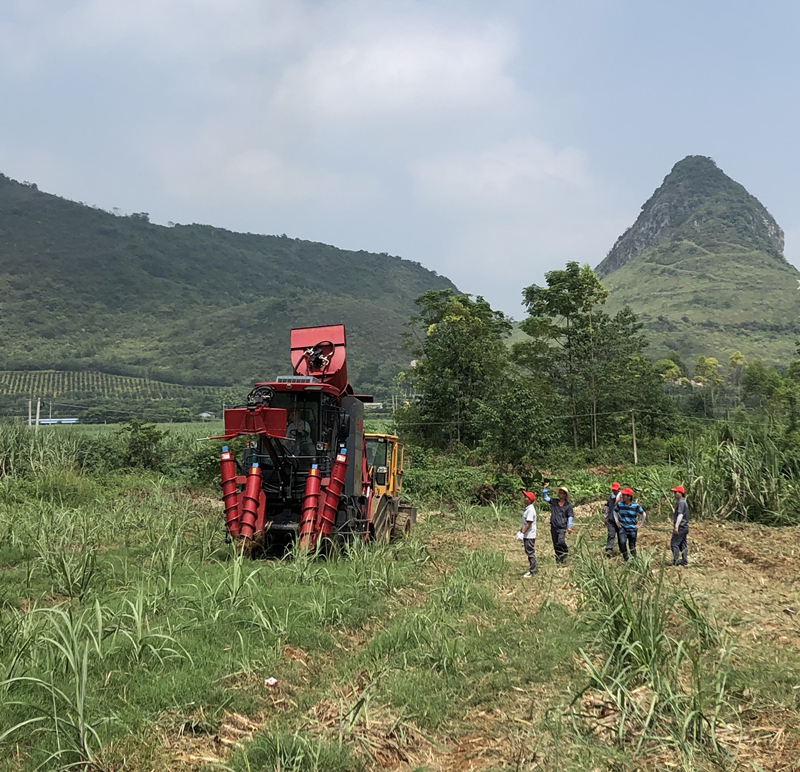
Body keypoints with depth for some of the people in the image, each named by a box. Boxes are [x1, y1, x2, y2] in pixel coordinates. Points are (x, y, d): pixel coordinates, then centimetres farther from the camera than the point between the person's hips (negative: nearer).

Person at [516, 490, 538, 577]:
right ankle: (532, 569, 24)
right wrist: (520, 531, 17)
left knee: (530, 552, -3)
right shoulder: (527, 509, 12)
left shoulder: (530, 510, -19)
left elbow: (528, 524, -22)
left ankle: (532, 571, 3)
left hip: (530, 535, -10)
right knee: (528, 552, 16)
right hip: (527, 535, 10)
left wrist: (522, 533, -21)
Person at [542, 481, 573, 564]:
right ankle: (558, 558, 19)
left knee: (561, 542, -19)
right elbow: (545, 497, 15)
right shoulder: (554, 502, 8)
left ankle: (566, 551, 11)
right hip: (553, 526, 4)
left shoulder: (568, 505, 0)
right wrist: (544, 488, 6)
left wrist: (569, 527, -7)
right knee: (555, 544, 8)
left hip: (562, 527, -4)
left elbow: (570, 517, 1)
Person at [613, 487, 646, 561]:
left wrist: (639, 525, 3)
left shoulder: (636, 505, -9)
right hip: (623, 528, 1)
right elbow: (615, 511, 17)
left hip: (632, 529, -1)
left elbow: (643, 515, 4)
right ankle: (626, 559, -7)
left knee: (632, 546, 6)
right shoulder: (619, 504, -4)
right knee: (622, 542, -22)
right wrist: (617, 521, 10)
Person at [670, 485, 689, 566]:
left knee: (674, 543, -9)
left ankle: (676, 560, -12)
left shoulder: (681, 502, -14)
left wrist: (676, 526, -25)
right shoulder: (684, 502, 19)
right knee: (683, 544, 11)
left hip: (680, 527, -10)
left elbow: (680, 515, -22)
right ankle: (684, 561, 12)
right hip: (684, 527, 10)